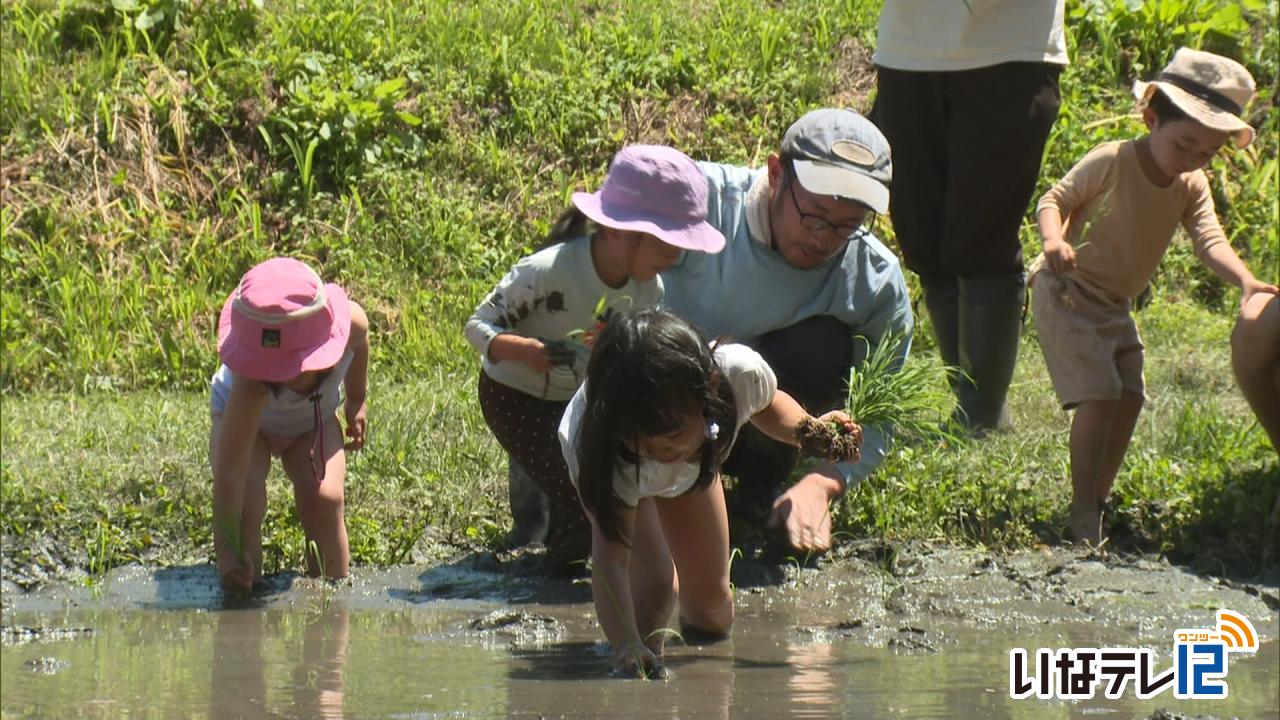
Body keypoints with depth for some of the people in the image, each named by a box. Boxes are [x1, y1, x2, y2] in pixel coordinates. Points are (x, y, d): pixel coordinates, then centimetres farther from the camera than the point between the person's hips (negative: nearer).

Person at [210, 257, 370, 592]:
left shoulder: (350, 323, -37)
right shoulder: (251, 385, -46)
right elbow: (229, 469, -47)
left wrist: (356, 401, 8)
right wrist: (226, 550, -51)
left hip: (315, 420, 3)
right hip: (239, 415, -2)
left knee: (323, 499, -23)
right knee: (244, 501, -28)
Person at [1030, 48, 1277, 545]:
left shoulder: (1193, 187, -1)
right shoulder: (1110, 163, -19)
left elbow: (1208, 239, -13)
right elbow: (1055, 200, -12)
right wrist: (1054, 240, -34)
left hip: (1115, 304, 8)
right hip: (1067, 292, -8)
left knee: (1130, 397, 7)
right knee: (1100, 396, -17)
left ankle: (1100, 499, 19)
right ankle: (1082, 510, -14)